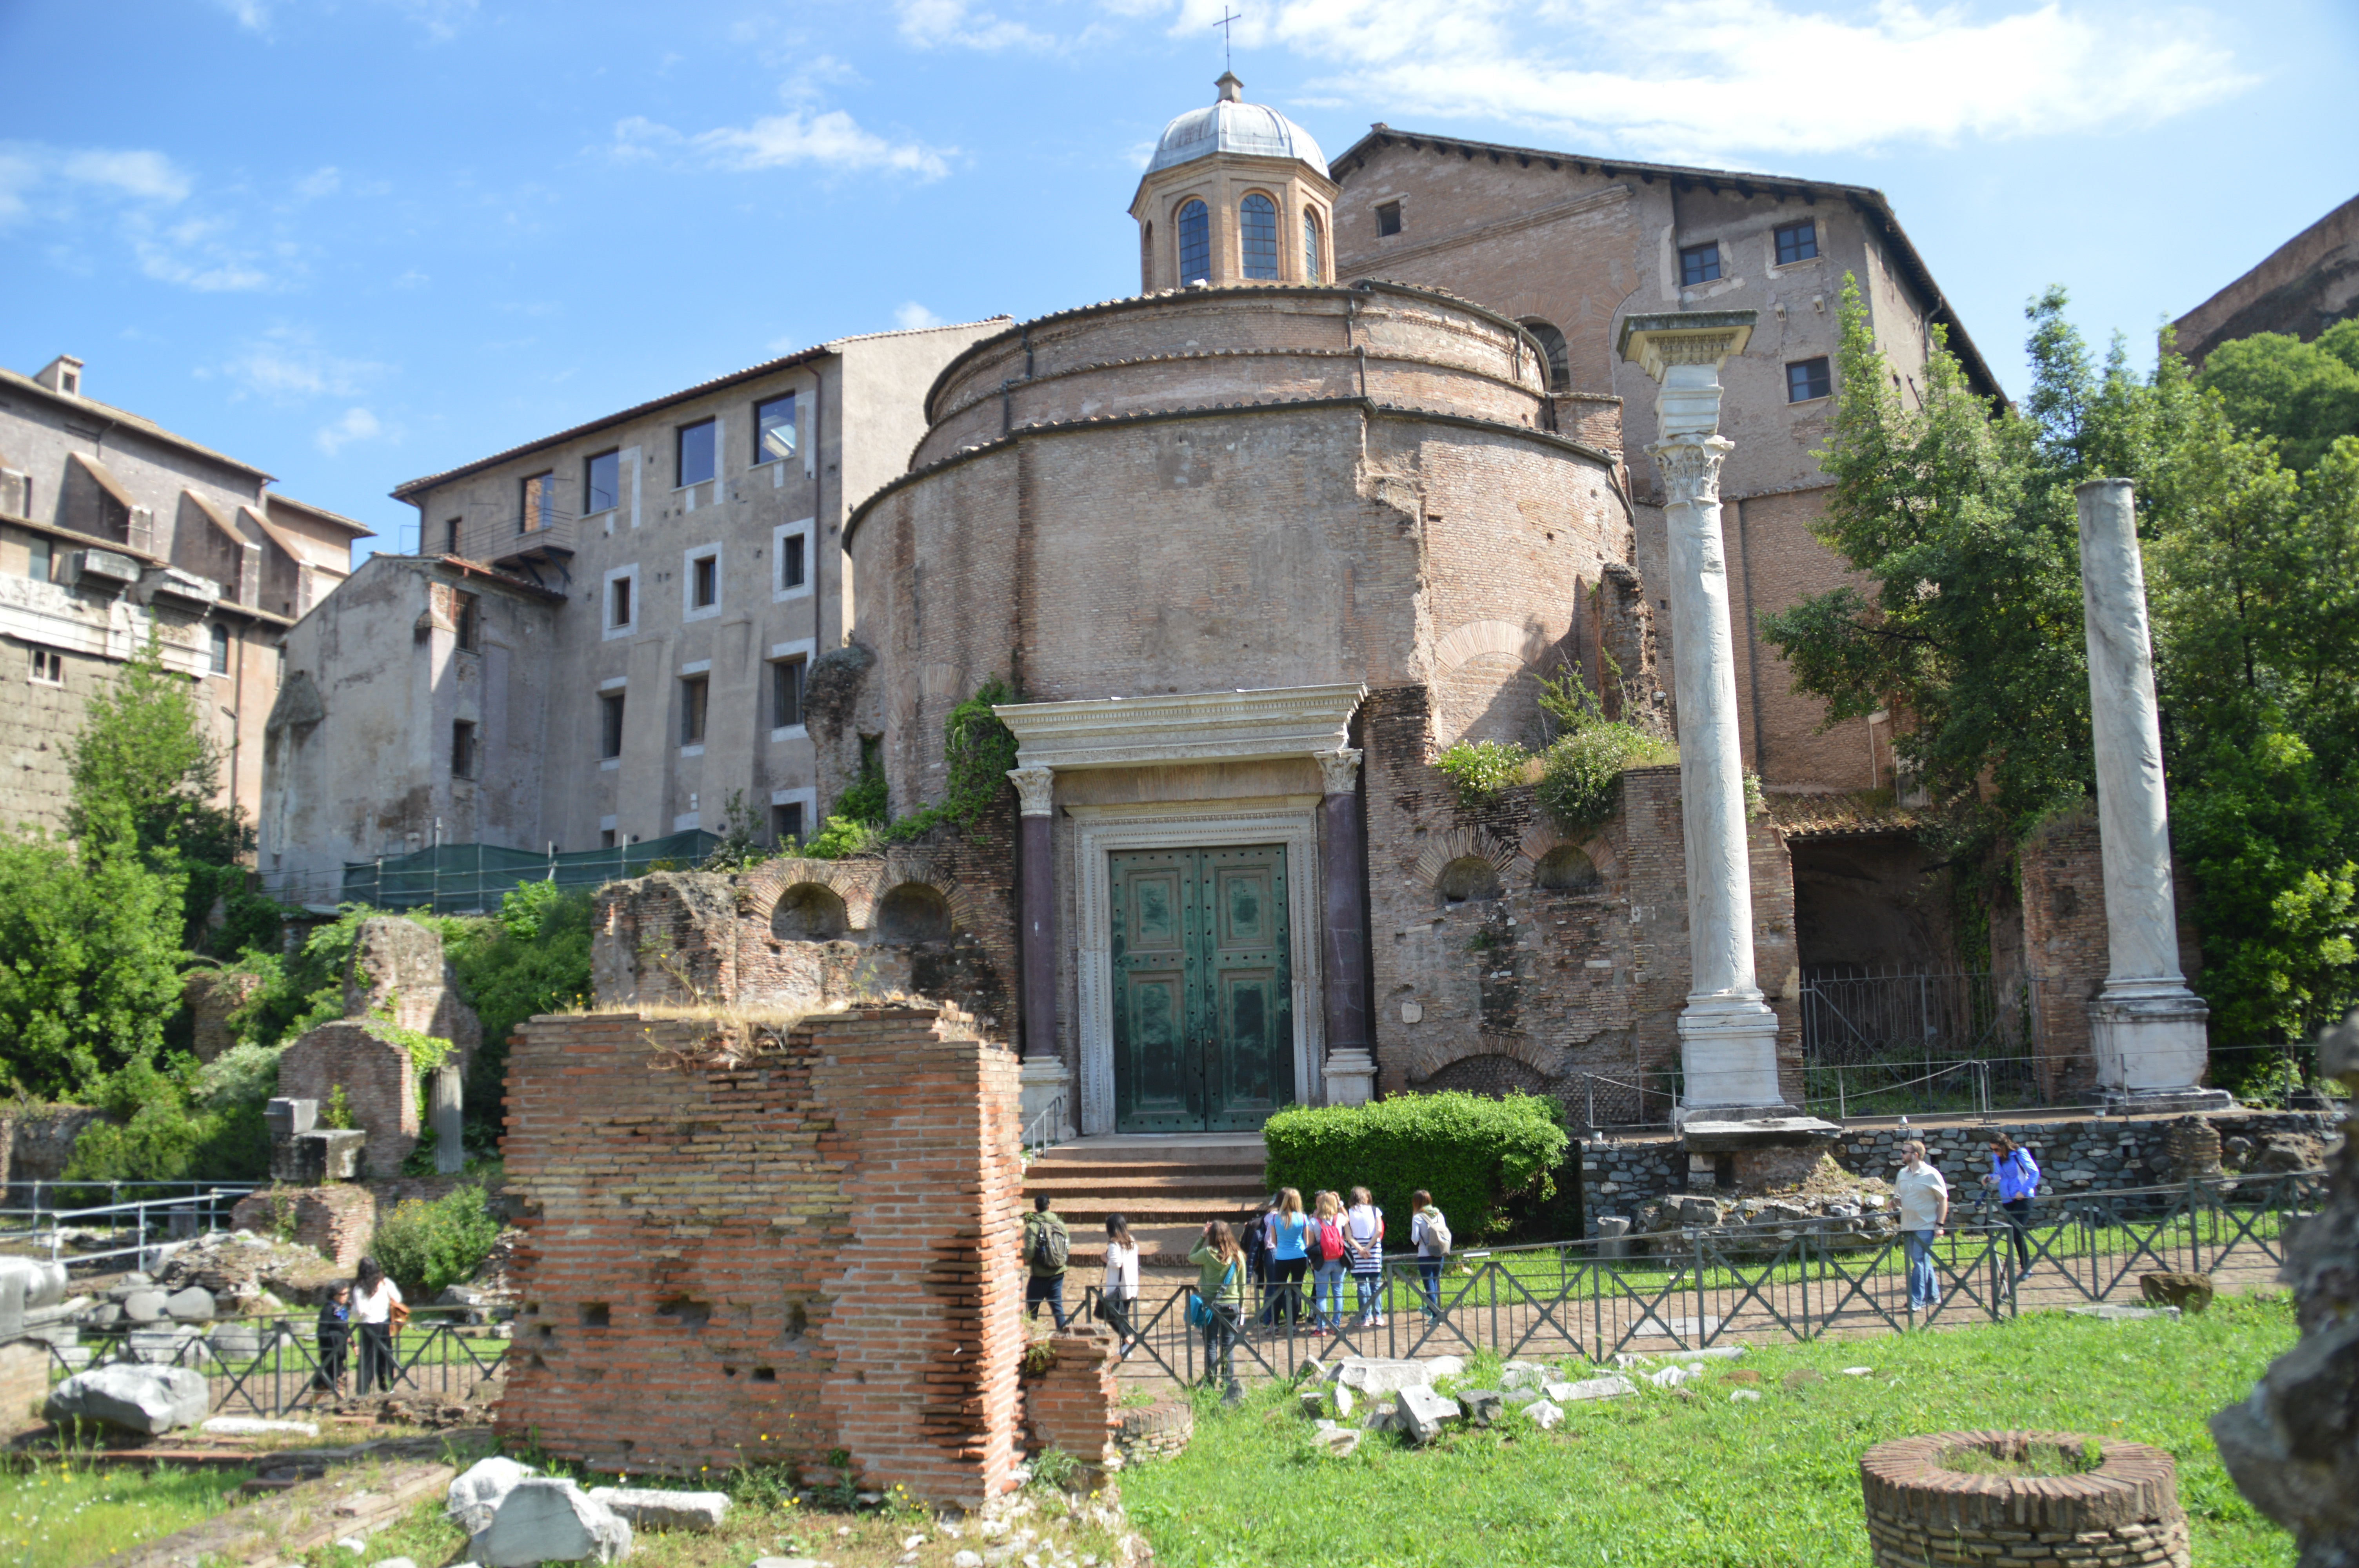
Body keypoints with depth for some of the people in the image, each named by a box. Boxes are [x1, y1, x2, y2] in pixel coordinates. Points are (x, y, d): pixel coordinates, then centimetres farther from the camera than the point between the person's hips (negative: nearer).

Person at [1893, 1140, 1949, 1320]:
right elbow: (1898, 1196, 19)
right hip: (1908, 1226, 6)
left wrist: (1940, 1224, -10)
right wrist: (1893, 1200, -5)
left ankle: (1916, 1302, -8)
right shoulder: (1902, 1174, 8)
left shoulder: (1931, 1175, -9)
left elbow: (1943, 1200, -5)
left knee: (1920, 1263, -9)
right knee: (1923, 1263, 13)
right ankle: (1933, 1296, 23)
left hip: (1925, 1226, -6)